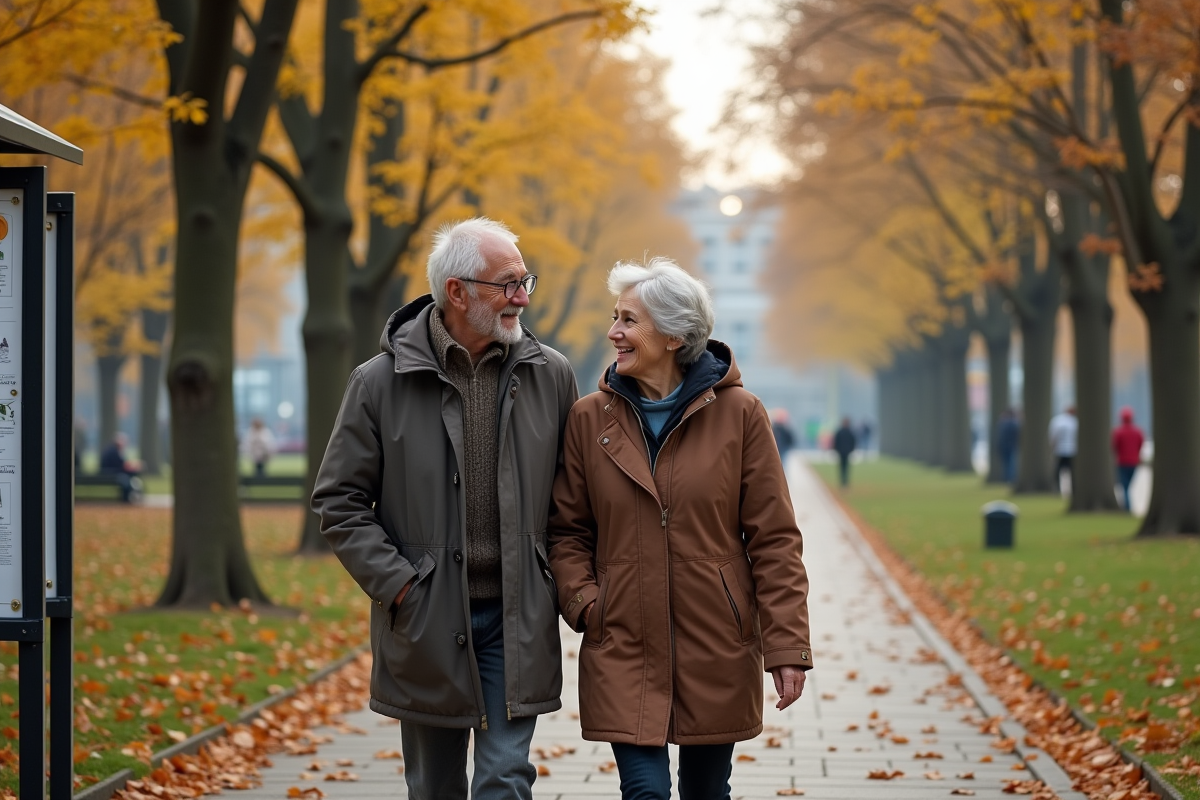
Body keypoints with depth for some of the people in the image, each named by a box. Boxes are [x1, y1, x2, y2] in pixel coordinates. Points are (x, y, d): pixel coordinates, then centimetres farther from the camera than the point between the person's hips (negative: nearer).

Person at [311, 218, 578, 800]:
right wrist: (397, 584, -8)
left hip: (517, 621, 0)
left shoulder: (551, 376, 2)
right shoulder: (382, 383, -4)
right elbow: (339, 501, 0)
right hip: (426, 620, 0)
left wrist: (561, 582, 1)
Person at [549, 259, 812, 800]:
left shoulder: (739, 414, -3)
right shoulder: (589, 419, 2)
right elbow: (567, 531, 9)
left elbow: (774, 539, -2)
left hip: (717, 652, 0)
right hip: (622, 649, 0)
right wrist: (582, 602, -9)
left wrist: (787, 647, -7)